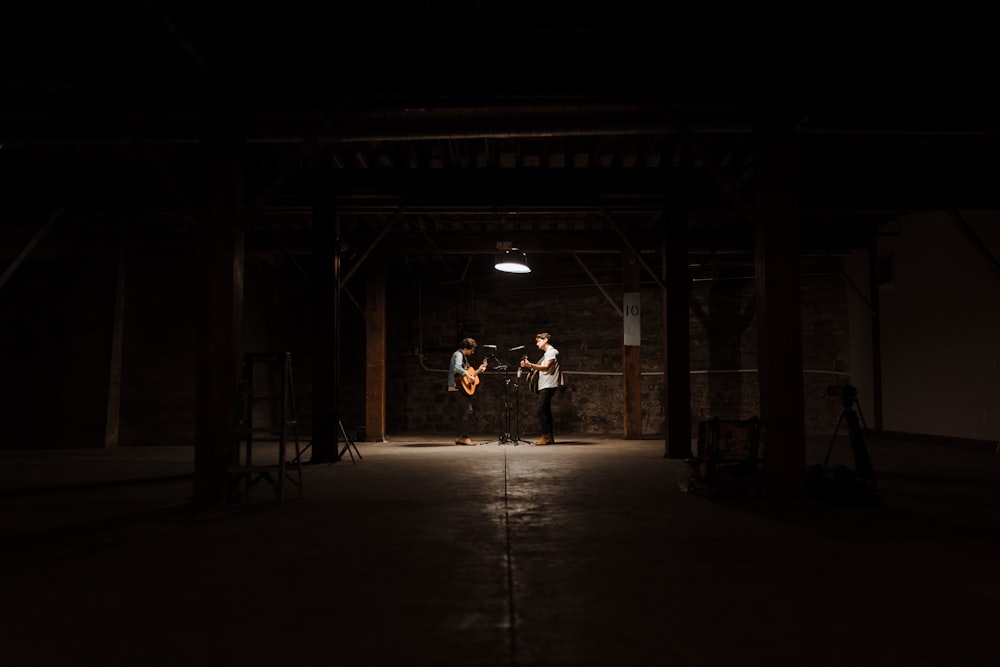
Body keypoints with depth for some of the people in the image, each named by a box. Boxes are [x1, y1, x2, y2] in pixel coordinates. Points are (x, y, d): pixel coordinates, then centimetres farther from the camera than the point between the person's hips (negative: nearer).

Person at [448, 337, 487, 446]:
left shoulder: (464, 356, 20)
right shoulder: (458, 355, -10)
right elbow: (457, 368, -30)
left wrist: (478, 371, 18)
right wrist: (469, 376, -27)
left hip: (462, 389, 10)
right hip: (458, 388, -10)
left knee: (460, 413, 10)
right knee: (465, 411, -12)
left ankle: (458, 437, 13)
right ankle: (464, 437, -11)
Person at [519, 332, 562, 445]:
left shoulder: (552, 352, -8)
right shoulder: (546, 353, 22)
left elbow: (546, 367, -21)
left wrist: (530, 365, -30)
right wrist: (529, 365, 8)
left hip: (548, 385, -10)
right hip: (544, 385, 10)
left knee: (540, 409, -16)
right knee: (545, 410, 9)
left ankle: (546, 436, -16)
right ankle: (549, 437, 11)